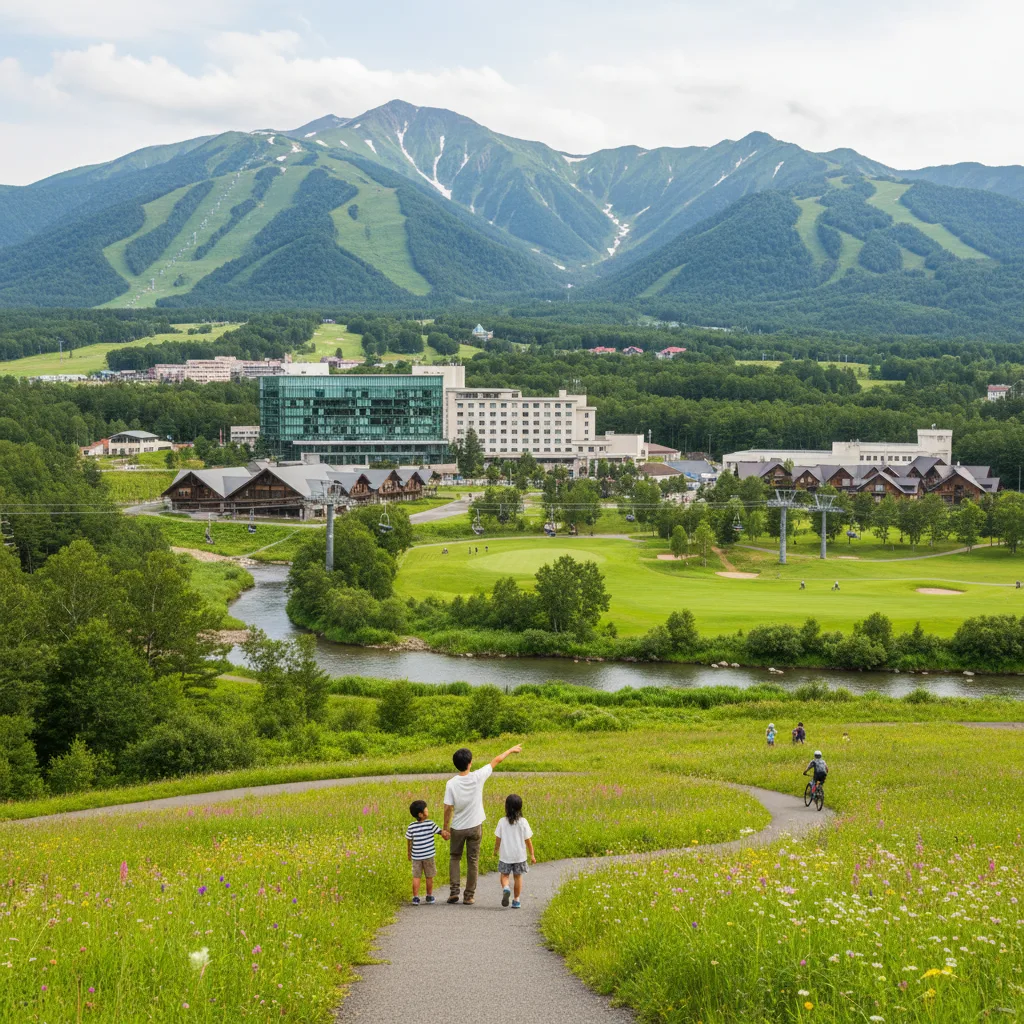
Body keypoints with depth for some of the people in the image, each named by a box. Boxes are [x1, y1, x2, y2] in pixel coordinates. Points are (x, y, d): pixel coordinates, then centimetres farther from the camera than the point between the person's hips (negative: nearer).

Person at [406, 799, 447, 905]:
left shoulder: (411, 827, -4)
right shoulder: (430, 824, -10)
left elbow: (409, 841, 3)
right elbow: (442, 833, -3)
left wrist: (409, 853, 17)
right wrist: (446, 836, 19)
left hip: (416, 856, 2)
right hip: (428, 856, -2)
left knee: (416, 877, 7)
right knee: (429, 877, 12)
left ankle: (416, 897, 0)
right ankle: (429, 896, 21)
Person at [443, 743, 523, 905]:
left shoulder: (451, 784, -16)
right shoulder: (478, 778, -15)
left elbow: (448, 808, -13)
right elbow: (497, 760, -1)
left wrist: (445, 828, 0)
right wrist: (511, 750, 12)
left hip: (457, 828, 0)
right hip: (475, 827, 0)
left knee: (455, 857, 18)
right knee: (473, 861, 10)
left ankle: (454, 891, 7)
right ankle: (469, 895, 13)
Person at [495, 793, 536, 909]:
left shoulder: (502, 822, -7)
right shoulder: (523, 822, -8)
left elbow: (498, 839, -1)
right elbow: (528, 840, -4)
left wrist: (496, 850, 17)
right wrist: (532, 855, 5)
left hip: (505, 855, 0)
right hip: (519, 855, 0)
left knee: (504, 875, 13)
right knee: (518, 876, 13)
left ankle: (505, 888, -18)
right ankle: (516, 900, 14)